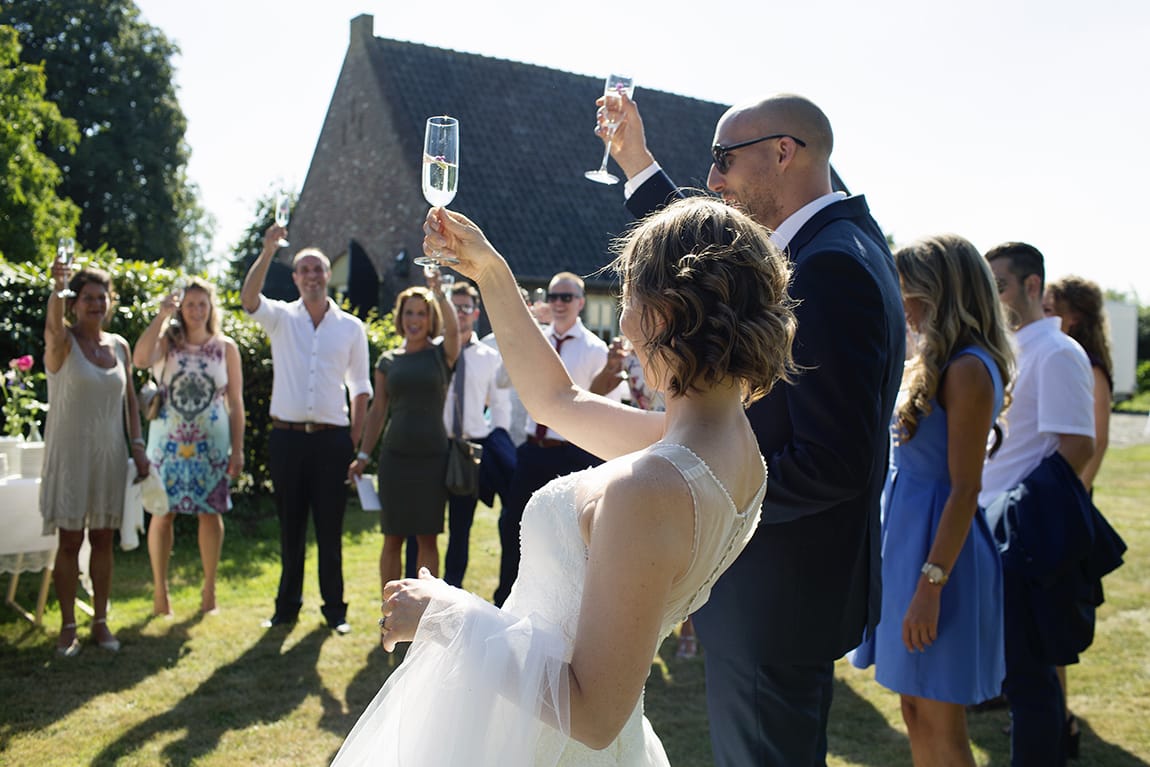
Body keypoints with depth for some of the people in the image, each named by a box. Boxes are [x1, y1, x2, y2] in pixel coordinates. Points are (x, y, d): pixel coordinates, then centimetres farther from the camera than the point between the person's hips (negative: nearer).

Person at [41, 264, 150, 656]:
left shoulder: (119, 345, 8)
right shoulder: (63, 342, -7)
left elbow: (130, 400, 13)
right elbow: (54, 328, -32)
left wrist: (137, 446, 4)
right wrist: (57, 288, -51)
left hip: (109, 455, 4)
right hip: (70, 453, -4)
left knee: (103, 540, 9)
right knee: (70, 541, 0)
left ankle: (100, 621, 19)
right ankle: (67, 627, 11)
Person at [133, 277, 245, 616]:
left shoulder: (226, 348, 5)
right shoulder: (168, 342, 3)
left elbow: (236, 403, 5)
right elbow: (140, 359, -21)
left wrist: (238, 450, 0)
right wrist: (162, 315, -19)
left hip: (211, 444, 0)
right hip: (168, 441, 0)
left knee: (210, 513, 2)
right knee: (162, 512, 1)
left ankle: (209, 590, 13)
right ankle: (160, 590, 12)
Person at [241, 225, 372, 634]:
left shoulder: (351, 327, 7)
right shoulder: (281, 317, 5)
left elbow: (360, 387, 9)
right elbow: (248, 298, -17)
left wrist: (356, 442, 3)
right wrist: (267, 251, -27)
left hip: (332, 438, 0)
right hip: (287, 435, 0)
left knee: (330, 528, 4)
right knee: (290, 526, 8)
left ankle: (334, 608, 14)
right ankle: (287, 605, 19)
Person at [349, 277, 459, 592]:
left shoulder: (441, 353, 3)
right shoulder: (388, 360, 9)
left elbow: (453, 328, -20)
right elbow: (378, 409, 12)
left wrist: (437, 291, -28)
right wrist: (362, 455, 9)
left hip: (432, 456, -2)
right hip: (395, 456, 2)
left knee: (428, 537, 3)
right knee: (393, 537, 5)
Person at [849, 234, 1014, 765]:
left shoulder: (968, 369, -16)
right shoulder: (930, 363, 13)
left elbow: (965, 489, -20)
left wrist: (931, 584, -22)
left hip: (939, 546, -9)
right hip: (905, 541, 10)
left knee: (940, 724, 0)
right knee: (914, 712, 16)